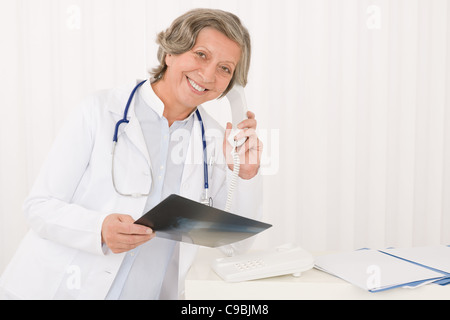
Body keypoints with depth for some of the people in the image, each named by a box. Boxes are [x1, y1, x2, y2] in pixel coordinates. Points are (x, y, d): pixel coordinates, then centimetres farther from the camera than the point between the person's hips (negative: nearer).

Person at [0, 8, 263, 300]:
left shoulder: (215, 138, 4)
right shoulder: (100, 111, -4)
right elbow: (39, 206, -5)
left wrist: (245, 175, -9)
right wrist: (100, 230, -22)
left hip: (151, 293, 1)